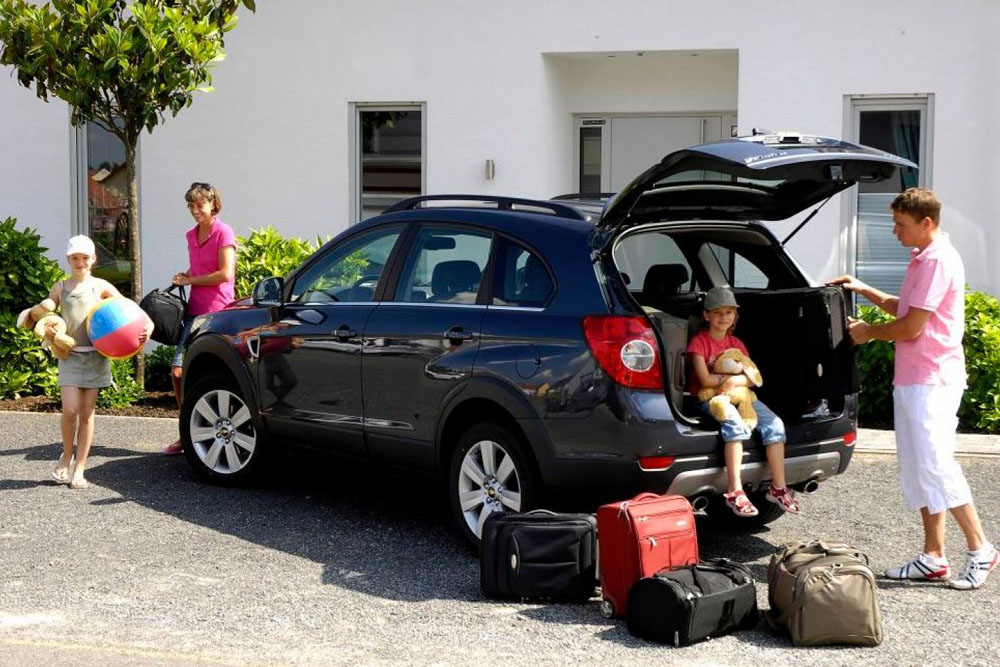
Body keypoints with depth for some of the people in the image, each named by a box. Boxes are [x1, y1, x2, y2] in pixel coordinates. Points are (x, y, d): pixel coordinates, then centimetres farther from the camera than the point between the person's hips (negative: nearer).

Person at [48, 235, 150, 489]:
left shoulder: (100, 287, 3)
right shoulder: (60, 288, 6)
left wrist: (145, 329, -18)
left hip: (95, 356, 0)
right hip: (69, 355, 0)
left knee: (87, 413, 3)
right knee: (70, 410, -11)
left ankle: (79, 468, 11)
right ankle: (67, 454, 15)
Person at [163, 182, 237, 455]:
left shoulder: (223, 233, -6)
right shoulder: (191, 235, 16)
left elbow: (225, 274, -13)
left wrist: (189, 280, -7)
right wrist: (184, 278, 9)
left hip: (217, 312, -7)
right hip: (195, 309, 7)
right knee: (178, 370, -1)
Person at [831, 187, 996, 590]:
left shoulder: (938, 261, -16)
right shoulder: (923, 259, 17)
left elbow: (912, 327, -18)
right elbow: (905, 309, 27)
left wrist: (869, 333, -2)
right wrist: (865, 291, 16)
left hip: (931, 381, -10)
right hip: (912, 379, 10)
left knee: (935, 466, -10)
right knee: (916, 468, 9)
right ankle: (933, 558, 13)